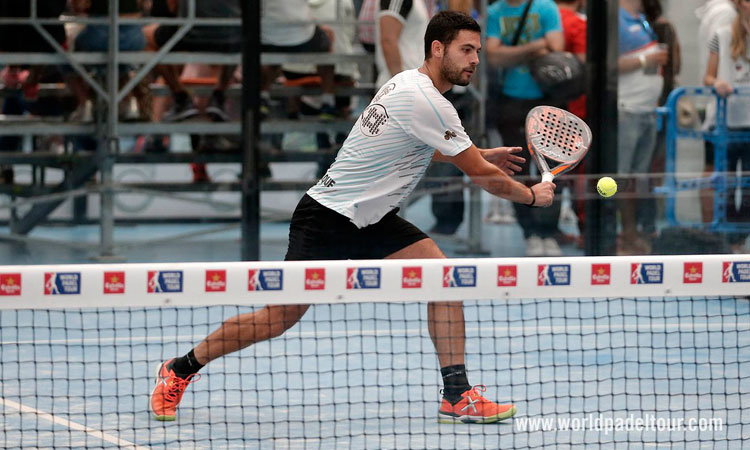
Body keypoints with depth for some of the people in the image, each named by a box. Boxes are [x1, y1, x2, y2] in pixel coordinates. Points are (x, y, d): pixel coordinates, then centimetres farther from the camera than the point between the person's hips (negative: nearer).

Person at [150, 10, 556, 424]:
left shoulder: (408, 82, 8)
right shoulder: (428, 103, -22)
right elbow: (483, 178, -16)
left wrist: (481, 155, 29)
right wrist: (531, 195, 1)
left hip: (371, 220, 9)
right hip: (327, 218, -9)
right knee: (280, 318, -5)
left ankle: (457, 397, -7)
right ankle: (180, 370, 14)